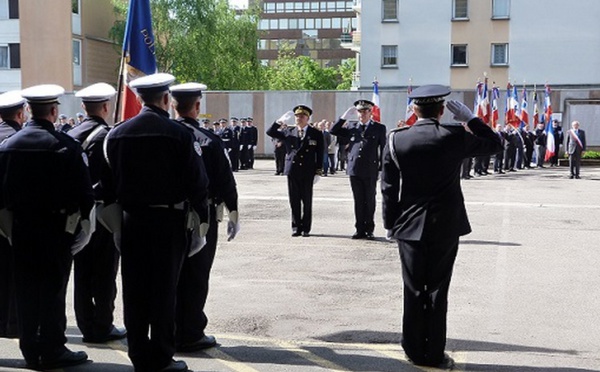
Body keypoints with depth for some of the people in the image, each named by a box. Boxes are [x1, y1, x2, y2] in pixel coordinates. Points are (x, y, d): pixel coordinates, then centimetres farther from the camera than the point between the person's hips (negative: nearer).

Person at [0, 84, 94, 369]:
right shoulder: (66, 146, -13)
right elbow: (84, 190, -11)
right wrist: (83, 218, 3)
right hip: (57, 228, -4)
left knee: (26, 290, 11)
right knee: (53, 289, 4)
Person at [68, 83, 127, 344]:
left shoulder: (70, 136, 6)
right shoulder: (107, 136, -14)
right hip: (103, 212, -7)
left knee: (82, 272, 11)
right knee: (105, 272, 2)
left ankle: (86, 326, 19)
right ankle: (103, 327, 8)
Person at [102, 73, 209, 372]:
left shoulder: (116, 134, 3)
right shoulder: (178, 134, -10)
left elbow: (109, 181, 6)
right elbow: (197, 181, -10)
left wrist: (116, 211, 15)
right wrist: (201, 216, 0)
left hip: (131, 220, 4)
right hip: (168, 220, -4)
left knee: (134, 289, 10)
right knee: (164, 288, 4)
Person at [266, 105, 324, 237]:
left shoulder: (316, 134, 3)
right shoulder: (288, 132, 9)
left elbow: (320, 155, 1)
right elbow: (270, 132, 5)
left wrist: (318, 172, -5)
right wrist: (281, 121, -7)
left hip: (308, 172, -2)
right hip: (292, 171, 2)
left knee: (307, 201, 4)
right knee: (294, 201, 5)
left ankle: (306, 228, 12)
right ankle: (296, 227, 12)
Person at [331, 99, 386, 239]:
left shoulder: (379, 128, 4)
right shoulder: (352, 128, 12)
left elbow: (383, 149, 4)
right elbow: (334, 131, 12)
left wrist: (382, 168, -3)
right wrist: (345, 116, 4)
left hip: (370, 171, -2)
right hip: (354, 170, 3)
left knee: (370, 202, 6)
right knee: (358, 201, 7)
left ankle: (369, 230, 14)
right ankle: (360, 230, 13)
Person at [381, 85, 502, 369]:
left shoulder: (396, 139, -5)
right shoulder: (455, 136, -8)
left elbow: (388, 188, -2)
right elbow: (494, 144, 8)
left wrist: (390, 224, 7)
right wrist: (469, 117, 7)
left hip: (410, 227, 1)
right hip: (445, 227, -1)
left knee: (413, 291, 9)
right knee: (437, 291, 6)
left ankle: (415, 351, 18)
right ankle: (434, 354, 12)